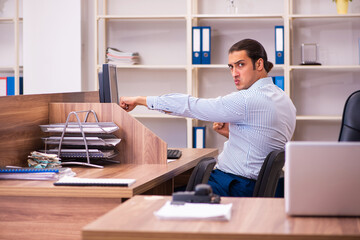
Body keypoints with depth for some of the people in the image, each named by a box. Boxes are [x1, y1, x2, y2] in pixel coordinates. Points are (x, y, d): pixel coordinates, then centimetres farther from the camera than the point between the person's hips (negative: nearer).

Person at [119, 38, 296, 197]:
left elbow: (193, 106, -16)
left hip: (233, 189, -10)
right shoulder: (283, 99, 12)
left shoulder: (250, 100, -19)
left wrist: (140, 100, -9)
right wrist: (231, 134, 8)